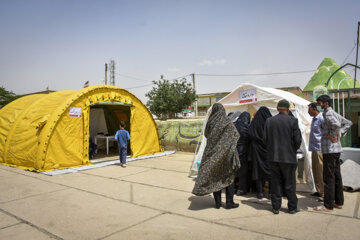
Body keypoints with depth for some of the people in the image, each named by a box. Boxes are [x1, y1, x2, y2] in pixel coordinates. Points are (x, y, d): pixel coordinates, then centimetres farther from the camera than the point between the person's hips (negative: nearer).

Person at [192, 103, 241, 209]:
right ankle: (229, 202, 11)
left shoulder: (210, 122, -2)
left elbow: (206, 135, 11)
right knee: (228, 177, 10)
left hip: (212, 154, 2)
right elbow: (236, 135, -7)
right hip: (225, 153, -2)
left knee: (215, 177, 10)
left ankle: (217, 202, 14)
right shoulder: (228, 122, -8)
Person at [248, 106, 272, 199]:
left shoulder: (254, 122, 1)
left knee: (258, 169, 6)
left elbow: (250, 136, 0)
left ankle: (260, 192, 8)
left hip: (257, 149, 2)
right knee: (270, 170, 7)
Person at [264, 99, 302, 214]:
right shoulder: (293, 121, -8)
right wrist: (294, 149, 11)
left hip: (273, 157, 3)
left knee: (275, 183, 11)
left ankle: (276, 207, 17)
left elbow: (265, 138, -1)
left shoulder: (269, 121, 0)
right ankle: (292, 207, 21)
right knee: (289, 183, 10)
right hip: (288, 156, -2)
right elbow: (298, 139, -8)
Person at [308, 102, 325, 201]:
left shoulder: (321, 119, -14)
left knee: (321, 171, -5)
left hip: (320, 149, -10)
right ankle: (319, 190, 25)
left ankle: (324, 193, 3)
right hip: (314, 148, 10)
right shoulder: (314, 119, 15)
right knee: (315, 171, 15)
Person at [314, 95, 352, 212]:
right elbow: (348, 123, 24)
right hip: (336, 149, 10)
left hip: (329, 150, -10)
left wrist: (333, 135, -17)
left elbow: (336, 124, -32)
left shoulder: (328, 113, -13)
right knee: (337, 176, 14)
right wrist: (341, 133, 12)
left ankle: (328, 205, 1)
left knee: (329, 178, -5)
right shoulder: (335, 113, 16)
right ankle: (339, 202, 23)